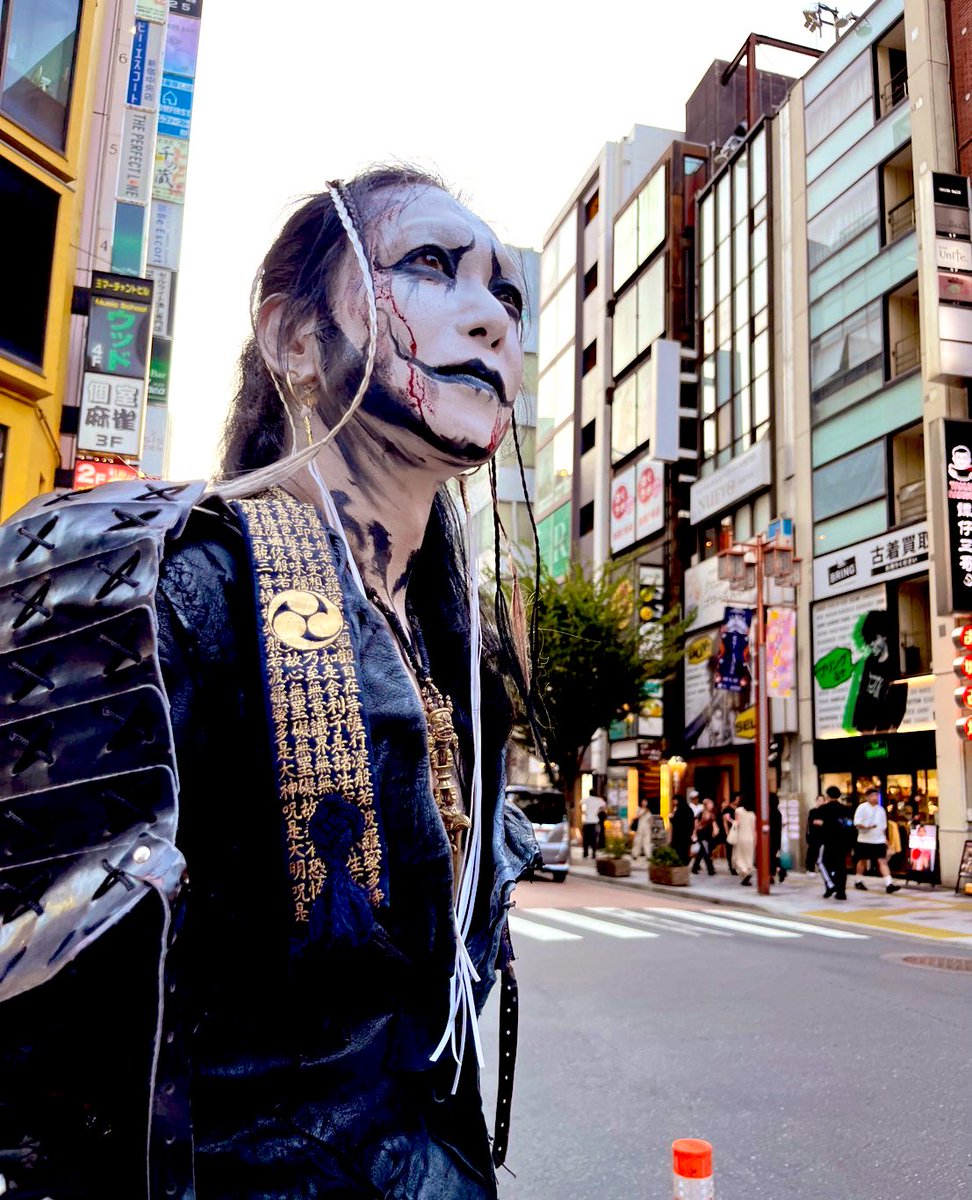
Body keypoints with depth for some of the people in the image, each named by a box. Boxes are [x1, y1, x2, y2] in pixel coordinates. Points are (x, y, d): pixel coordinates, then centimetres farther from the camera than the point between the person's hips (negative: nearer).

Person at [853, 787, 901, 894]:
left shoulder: (881, 809, 10)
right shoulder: (862, 807, -7)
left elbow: (883, 826, 18)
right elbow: (857, 823, -13)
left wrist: (885, 838, 15)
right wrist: (866, 827, -28)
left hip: (879, 840, 4)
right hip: (865, 840, -4)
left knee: (883, 861, -6)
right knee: (862, 860, 9)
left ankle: (889, 884, -13)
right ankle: (858, 881, 26)